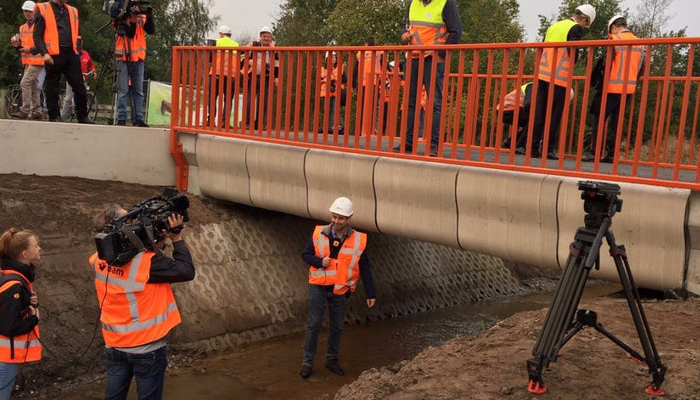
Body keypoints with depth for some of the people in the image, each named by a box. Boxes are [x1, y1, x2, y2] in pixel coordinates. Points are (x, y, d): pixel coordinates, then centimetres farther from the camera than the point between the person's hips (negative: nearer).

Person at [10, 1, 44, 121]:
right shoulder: (22, 28, 17)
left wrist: (31, 50, -16)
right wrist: (17, 45, 2)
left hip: (37, 60, -8)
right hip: (27, 61, 8)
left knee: (25, 83, -14)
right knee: (33, 85, 10)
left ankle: (25, 111, -11)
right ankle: (37, 111, 14)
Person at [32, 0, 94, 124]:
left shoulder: (72, 11, 19)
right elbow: (37, 35, -1)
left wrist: (77, 50, 10)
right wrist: (44, 53, -14)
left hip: (71, 54, 4)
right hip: (53, 55, -4)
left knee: (79, 86, 0)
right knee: (52, 88, 1)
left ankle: (82, 117, 8)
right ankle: (54, 116, 9)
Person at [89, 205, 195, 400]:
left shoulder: (101, 260, -4)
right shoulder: (146, 261, -24)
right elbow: (186, 271, -16)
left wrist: (157, 242, -1)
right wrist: (176, 238, -10)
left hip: (114, 346, 6)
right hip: (147, 347, -6)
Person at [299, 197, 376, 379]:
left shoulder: (358, 240, -6)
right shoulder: (319, 233, -7)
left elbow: (365, 268, 1)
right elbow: (306, 255, 3)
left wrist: (370, 293, 1)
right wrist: (320, 261, -18)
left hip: (340, 290, 1)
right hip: (318, 287, -1)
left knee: (337, 326, 13)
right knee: (313, 324, 1)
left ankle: (332, 359, 30)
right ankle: (307, 362, 12)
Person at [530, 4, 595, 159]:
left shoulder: (553, 26, 18)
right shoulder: (576, 28, -2)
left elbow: (542, 49, 17)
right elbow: (572, 51, -14)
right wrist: (573, 61, 7)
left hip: (542, 74, 6)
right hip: (559, 77, -6)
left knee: (539, 113, 7)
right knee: (554, 115, -2)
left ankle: (534, 147, 5)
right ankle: (548, 149, -4)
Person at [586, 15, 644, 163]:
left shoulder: (615, 39, -7)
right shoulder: (639, 43, 13)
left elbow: (605, 62, -12)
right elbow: (641, 68, 15)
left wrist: (594, 80, -2)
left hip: (611, 87, -6)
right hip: (628, 88, 6)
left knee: (599, 119, 0)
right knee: (616, 122, 11)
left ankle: (596, 153, -6)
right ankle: (611, 154, 9)